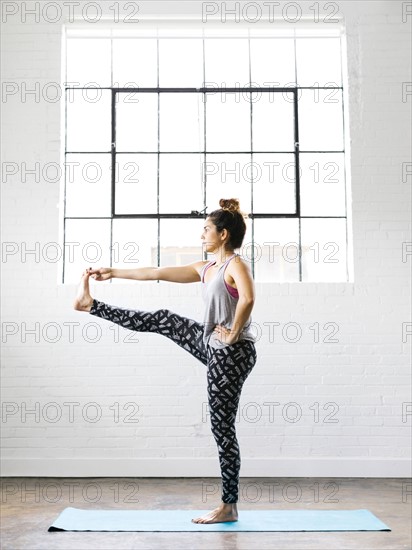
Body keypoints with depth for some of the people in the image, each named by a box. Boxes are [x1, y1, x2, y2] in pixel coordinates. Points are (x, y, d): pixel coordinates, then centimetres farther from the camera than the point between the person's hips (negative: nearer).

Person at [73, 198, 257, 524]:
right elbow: (157, 274, 15)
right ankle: (91, 305, 32)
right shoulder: (206, 269, 12)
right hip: (211, 345, 8)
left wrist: (233, 335, -24)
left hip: (232, 354, -8)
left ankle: (229, 507, 8)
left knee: (223, 426, -3)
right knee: (164, 321, 15)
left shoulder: (236, 265, -14)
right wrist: (114, 273, 19)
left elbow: (248, 299, -35)